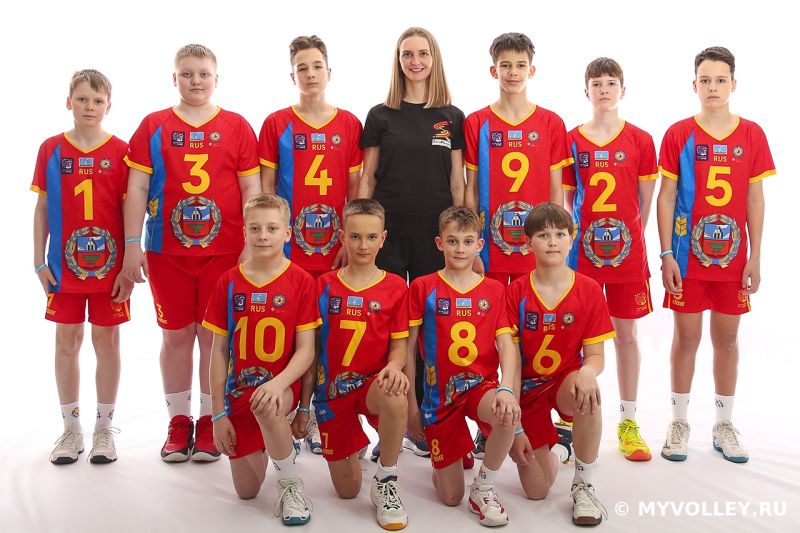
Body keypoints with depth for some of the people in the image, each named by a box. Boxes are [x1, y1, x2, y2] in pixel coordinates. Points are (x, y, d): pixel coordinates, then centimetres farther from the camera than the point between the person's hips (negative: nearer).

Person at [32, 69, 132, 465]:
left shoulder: (120, 152, -3)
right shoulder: (51, 150, 2)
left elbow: (130, 211, -2)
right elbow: (42, 208, 6)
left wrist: (129, 266, -6)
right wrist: (39, 261, 1)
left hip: (109, 264, -1)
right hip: (64, 264, 2)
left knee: (107, 341, 6)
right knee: (67, 341, 8)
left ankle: (104, 427, 19)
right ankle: (71, 428, 20)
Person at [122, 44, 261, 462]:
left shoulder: (237, 127, 5)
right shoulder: (153, 127, 6)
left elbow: (251, 189, 4)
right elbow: (137, 188, 4)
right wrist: (132, 245, -2)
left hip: (224, 250, -1)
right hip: (167, 251, 1)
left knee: (215, 335, 4)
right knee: (176, 334, 7)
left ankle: (210, 421, 16)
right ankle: (178, 420, 19)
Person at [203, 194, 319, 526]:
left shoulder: (301, 281, -7)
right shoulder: (229, 283, 0)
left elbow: (306, 350, -9)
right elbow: (219, 351, 2)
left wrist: (278, 383, -28)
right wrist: (218, 412, -1)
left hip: (281, 386, -3)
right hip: (238, 392, 3)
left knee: (265, 407, -40)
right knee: (246, 492, 6)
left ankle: (291, 484, -15)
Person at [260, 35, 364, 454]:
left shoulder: (349, 125, 7)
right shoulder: (276, 124, 4)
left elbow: (355, 190, 7)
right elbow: (265, 189, 5)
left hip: (335, 250, 1)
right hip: (288, 248, -1)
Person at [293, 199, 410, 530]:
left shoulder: (395, 287, -2)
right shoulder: (324, 286, 1)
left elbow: (399, 344, -1)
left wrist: (394, 366, -26)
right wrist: (304, 404, 3)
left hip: (374, 383, -1)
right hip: (332, 390, 1)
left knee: (395, 398, -40)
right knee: (347, 490, 3)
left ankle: (386, 481, -16)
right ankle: (350, 449, 40)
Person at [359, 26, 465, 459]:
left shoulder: (452, 117, 7)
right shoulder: (380, 115, 6)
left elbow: (457, 182, 7)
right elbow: (366, 179, 6)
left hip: (434, 236, 1)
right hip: (387, 232, -1)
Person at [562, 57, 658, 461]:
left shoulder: (641, 141, 3)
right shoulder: (571, 141, 3)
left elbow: (645, 199, 8)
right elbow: (566, 198, 6)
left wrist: (631, 234, 4)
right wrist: (578, 228, -4)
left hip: (628, 250, 0)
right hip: (582, 250, 0)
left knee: (627, 333, 7)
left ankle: (628, 423, 17)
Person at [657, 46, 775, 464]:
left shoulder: (752, 135, 3)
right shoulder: (678, 134, -1)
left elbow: (755, 199, 5)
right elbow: (666, 197, -1)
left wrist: (755, 257, 0)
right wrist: (666, 254, -7)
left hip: (733, 257, 2)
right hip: (688, 256, -1)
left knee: (727, 338, 9)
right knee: (686, 337, 5)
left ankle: (723, 425, 21)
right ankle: (679, 422, 18)